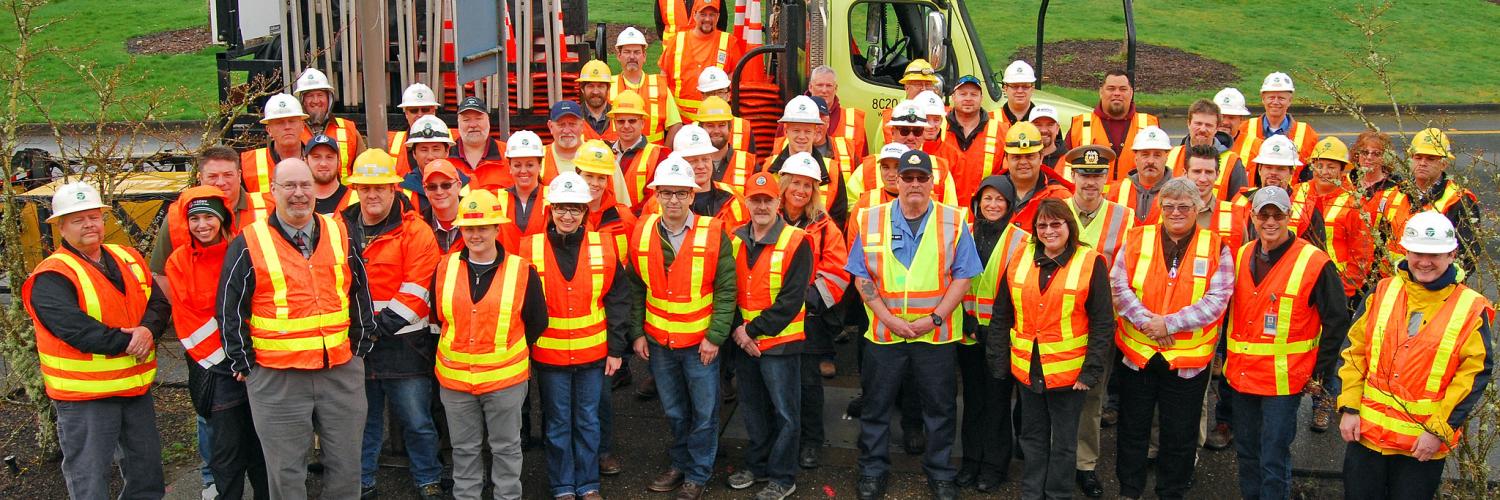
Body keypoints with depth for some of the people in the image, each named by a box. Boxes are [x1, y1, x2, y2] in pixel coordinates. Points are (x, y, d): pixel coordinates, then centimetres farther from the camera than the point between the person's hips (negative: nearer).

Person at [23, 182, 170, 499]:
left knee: (146, 464, 19)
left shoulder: (128, 259, 9)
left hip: (136, 386, 6)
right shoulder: (51, 278, -13)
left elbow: (158, 303, 3)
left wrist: (148, 329, -19)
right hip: (84, 392, -6)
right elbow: (76, 329, -23)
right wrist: (130, 342, -20)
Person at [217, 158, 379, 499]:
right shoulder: (248, 245, -3)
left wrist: (362, 345, 11)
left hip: (343, 371, 3)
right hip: (276, 378, -3)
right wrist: (243, 362, 0)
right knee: (286, 472, 6)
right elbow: (230, 308, 1)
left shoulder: (342, 235, 6)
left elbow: (360, 293, 13)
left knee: (346, 465, 11)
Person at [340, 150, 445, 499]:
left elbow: (416, 291, -12)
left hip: (403, 344, -4)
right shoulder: (340, 229, 7)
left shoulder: (416, 232, -7)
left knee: (416, 420, 6)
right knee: (362, 419, 16)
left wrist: (379, 326, -16)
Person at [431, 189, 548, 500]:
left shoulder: (522, 271, -8)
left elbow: (537, 322, 0)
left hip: (505, 378, -2)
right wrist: (456, 345, 9)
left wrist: (509, 348, 3)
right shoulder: (445, 268, 0)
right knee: (464, 448, 17)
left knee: (506, 447, 12)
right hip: (455, 377, 3)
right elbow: (437, 316, 13)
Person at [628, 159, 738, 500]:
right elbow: (635, 288, 5)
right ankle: (680, 464, 36)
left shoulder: (714, 234, -11)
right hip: (657, 342, 3)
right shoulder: (642, 232, -2)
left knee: (704, 412, 8)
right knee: (673, 411, 18)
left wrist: (714, 337, -12)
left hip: (700, 343, -3)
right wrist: (637, 333, 1)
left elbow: (726, 290, -9)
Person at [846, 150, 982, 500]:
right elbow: (861, 277, 0)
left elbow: (962, 276, -2)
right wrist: (888, 318, -10)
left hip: (937, 334, 0)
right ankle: (873, 471, 26)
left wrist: (934, 318, -12)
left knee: (939, 406, 9)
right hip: (883, 332, 1)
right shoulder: (871, 220, 1)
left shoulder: (954, 222, -1)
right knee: (876, 405, 10)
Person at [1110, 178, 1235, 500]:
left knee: (1180, 434, 12)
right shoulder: (1137, 240, 0)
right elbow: (1119, 286, -6)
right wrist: (1146, 321, -20)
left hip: (1188, 359, -1)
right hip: (1137, 352, 1)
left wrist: (1169, 323, -20)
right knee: (1133, 428, 14)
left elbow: (1217, 300, -12)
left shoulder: (1216, 248, -3)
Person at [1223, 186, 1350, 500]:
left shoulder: (1315, 263, -11)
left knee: (1273, 461, -1)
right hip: (1241, 376, 6)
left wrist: (1320, 374, -6)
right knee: (1246, 453, 17)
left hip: (1284, 380, -5)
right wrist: (1225, 354, 15)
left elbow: (1337, 321, -7)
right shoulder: (1241, 256, 6)